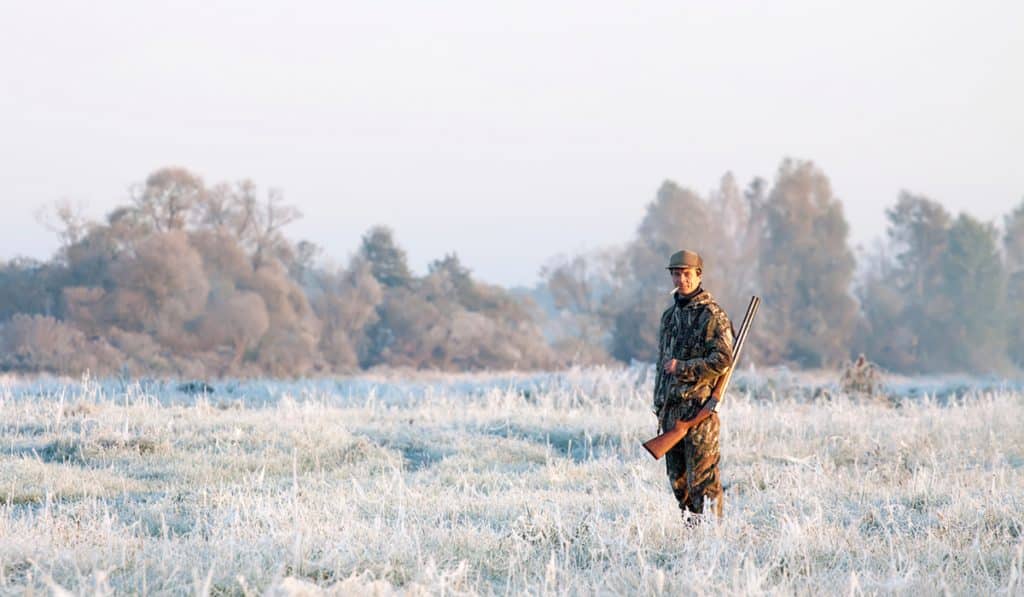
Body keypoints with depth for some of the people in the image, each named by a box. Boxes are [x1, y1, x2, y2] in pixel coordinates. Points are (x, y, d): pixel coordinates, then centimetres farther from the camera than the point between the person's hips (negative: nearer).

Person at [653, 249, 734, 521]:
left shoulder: (712, 315, -7)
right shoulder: (669, 315, 17)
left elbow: (723, 359, -15)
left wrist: (682, 368, -18)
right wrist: (659, 406, 19)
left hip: (699, 406, -8)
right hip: (671, 407, 8)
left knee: (702, 477, -9)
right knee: (677, 478, 9)